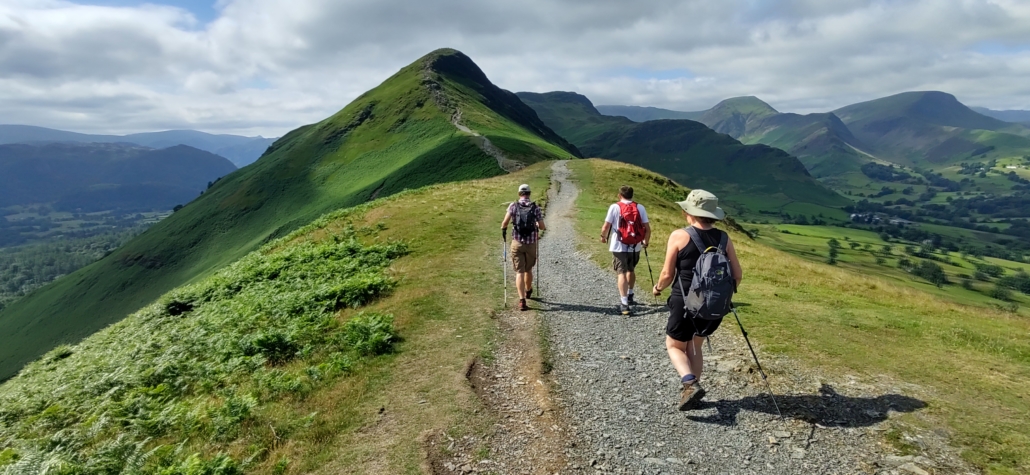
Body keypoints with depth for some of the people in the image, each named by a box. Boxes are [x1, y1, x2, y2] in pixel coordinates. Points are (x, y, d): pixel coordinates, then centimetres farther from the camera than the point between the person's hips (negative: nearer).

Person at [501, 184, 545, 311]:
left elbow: (505, 222, -10)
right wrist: (543, 228, 21)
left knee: (519, 272, 0)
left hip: (517, 243, -1)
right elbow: (542, 226, -2)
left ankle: (522, 300, -12)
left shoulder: (513, 206, -3)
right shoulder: (535, 207, -2)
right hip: (531, 243, 1)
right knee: (528, 269, 21)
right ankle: (528, 292, 44)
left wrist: (503, 230, 11)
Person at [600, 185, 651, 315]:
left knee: (621, 273, -2)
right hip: (635, 247, 3)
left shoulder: (614, 207, -7)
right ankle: (629, 296, 38)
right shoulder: (640, 208, 0)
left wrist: (603, 236, 13)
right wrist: (646, 242, 15)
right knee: (631, 270, 24)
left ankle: (624, 303, -11)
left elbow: (606, 226, -8)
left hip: (619, 247, -3)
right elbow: (647, 228, -2)